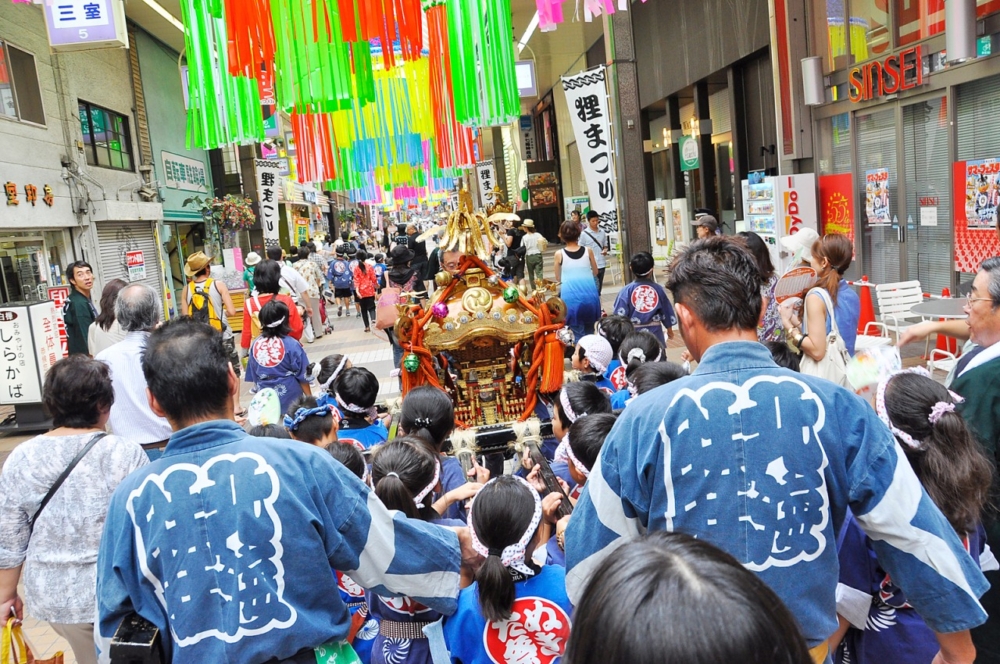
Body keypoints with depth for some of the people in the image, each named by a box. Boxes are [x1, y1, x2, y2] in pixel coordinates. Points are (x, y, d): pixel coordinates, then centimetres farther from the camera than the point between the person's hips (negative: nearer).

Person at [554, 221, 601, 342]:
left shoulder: (559, 254, 1)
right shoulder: (588, 251, 5)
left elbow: (558, 278, 12)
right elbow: (595, 272, 18)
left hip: (571, 295, -2)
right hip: (589, 293, 2)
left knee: (577, 333, 3)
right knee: (589, 331, 17)